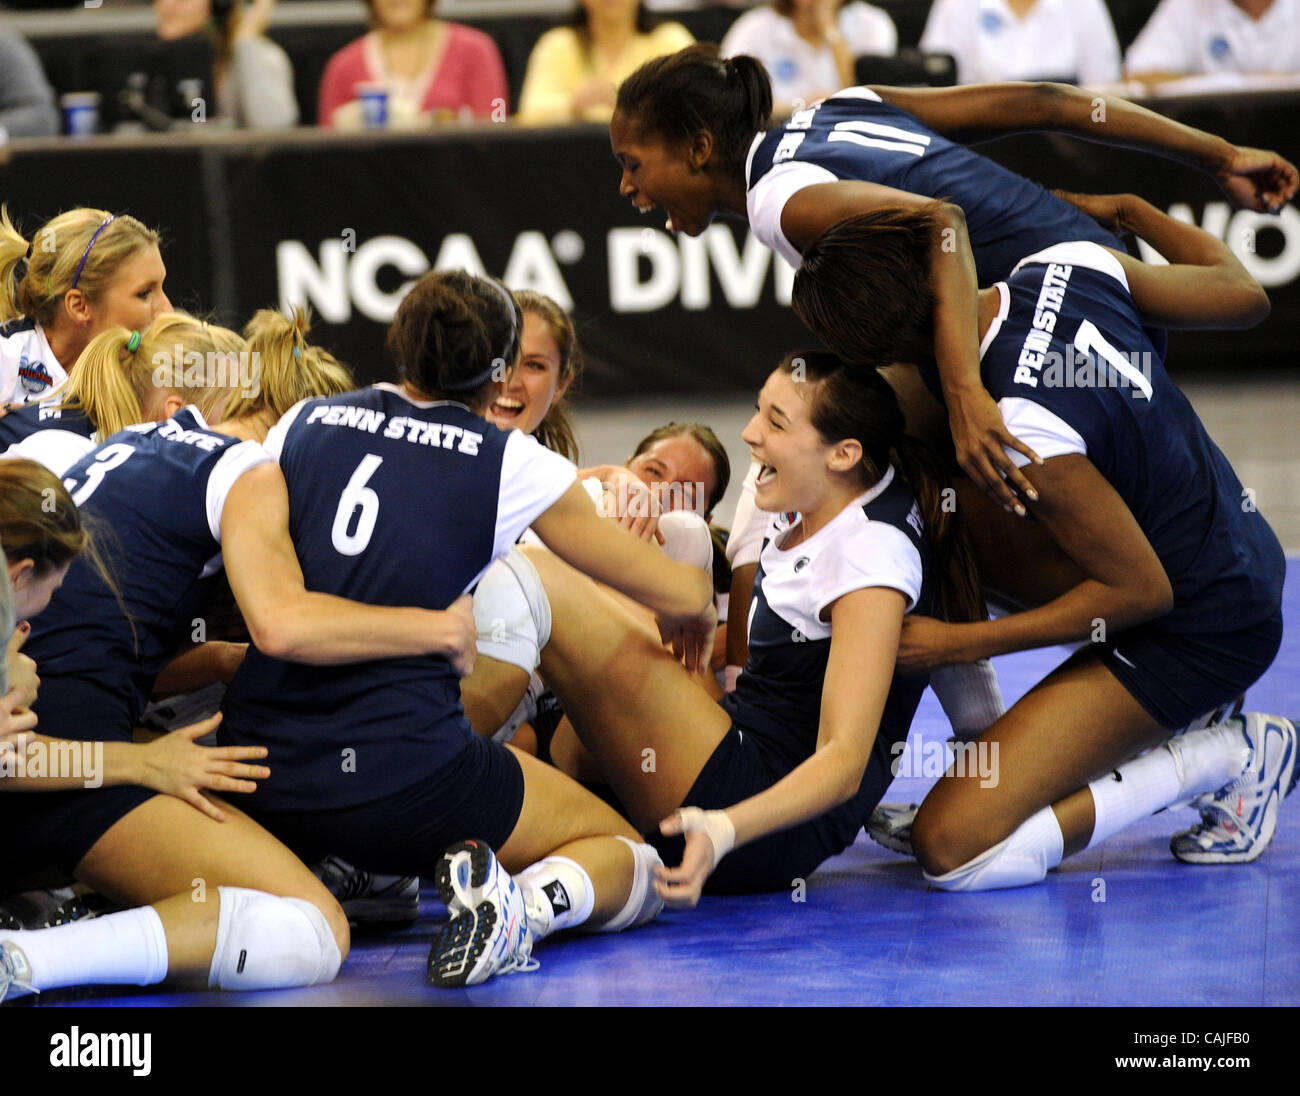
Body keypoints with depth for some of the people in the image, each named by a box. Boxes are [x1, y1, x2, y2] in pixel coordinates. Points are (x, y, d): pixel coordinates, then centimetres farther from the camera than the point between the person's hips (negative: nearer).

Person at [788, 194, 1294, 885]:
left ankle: (1224, 760, -4)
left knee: (950, 849, -13)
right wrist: (1125, 207, 26)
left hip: (1196, 636, -9)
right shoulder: (1073, 264, -9)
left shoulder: (1025, 435, -31)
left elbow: (1141, 590, -21)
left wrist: (956, 644, -15)